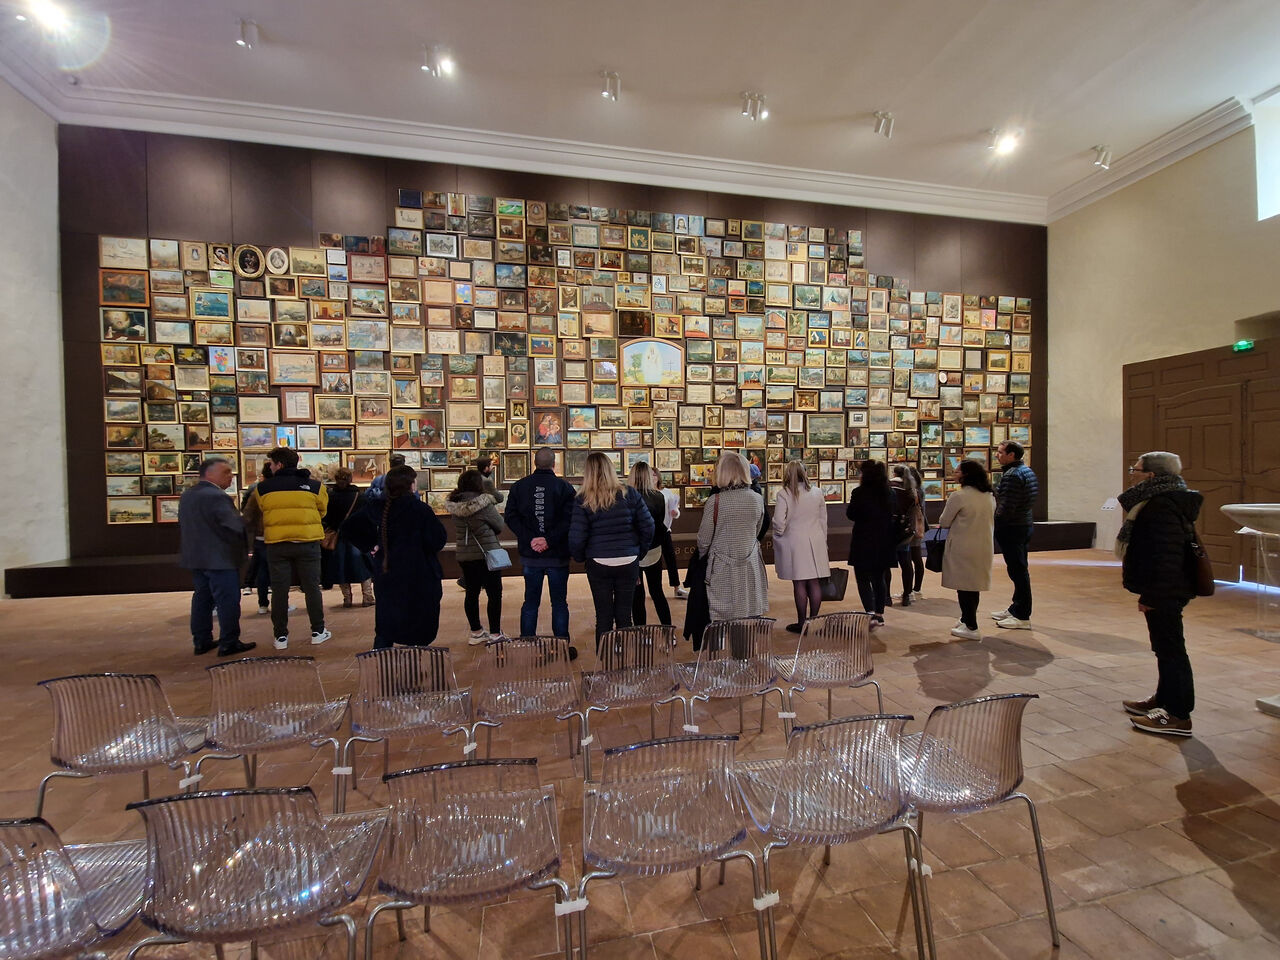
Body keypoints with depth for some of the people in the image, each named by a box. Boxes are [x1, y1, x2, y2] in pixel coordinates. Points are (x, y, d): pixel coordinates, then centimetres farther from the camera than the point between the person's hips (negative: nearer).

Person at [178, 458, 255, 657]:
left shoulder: (186, 495, 12)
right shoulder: (216, 496, -19)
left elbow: (182, 527, 20)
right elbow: (236, 526, -22)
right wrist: (247, 543, -6)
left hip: (195, 557, 10)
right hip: (220, 558, -10)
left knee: (202, 598, 16)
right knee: (227, 600, -2)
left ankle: (201, 641, 22)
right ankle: (228, 644, 2)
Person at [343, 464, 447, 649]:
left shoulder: (376, 507, 1)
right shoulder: (420, 509, -17)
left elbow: (348, 528, 10)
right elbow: (439, 538, -18)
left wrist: (370, 545, 8)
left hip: (386, 576, 5)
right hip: (418, 578, -5)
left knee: (384, 629, 17)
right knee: (419, 633, 8)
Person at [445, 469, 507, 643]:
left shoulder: (454, 504, 2)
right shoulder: (483, 503, -16)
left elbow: (456, 533, 10)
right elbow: (500, 525, -6)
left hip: (464, 556, 7)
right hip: (486, 555, -7)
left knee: (472, 593, 14)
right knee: (495, 594, 2)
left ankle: (476, 632, 23)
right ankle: (495, 634, 5)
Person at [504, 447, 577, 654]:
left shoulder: (518, 486, 2)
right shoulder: (564, 487, -7)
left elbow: (511, 517, -4)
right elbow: (569, 519, -17)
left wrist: (529, 539, -10)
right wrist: (550, 540, -16)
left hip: (530, 555, 3)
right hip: (558, 555, -2)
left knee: (530, 602, 14)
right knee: (559, 602, 8)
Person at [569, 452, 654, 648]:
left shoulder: (582, 501, -7)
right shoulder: (629, 494, -2)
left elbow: (576, 538, -10)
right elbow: (648, 527, -1)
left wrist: (580, 558, 9)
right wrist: (639, 552, 12)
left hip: (598, 564, -1)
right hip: (628, 563, 2)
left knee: (603, 617, 9)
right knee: (624, 614, 12)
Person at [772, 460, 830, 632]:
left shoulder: (784, 494, -9)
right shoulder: (817, 492, 3)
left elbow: (779, 521, -14)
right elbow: (823, 520, 9)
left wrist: (779, 535, 6)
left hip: (795, 542, -3)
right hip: (816, 541, 4)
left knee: (799, 584, 3)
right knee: (815, 583, 8)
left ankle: (802, 623, 10)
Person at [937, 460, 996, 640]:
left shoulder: (959, 496, -16)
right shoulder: (989, 496, 7)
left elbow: (944, 522, -9)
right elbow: (989, 520, 18)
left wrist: (954, 523, 13)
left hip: (963, 548, -7)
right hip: (984, 547, 7)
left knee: (964, 586, 1)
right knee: (974, 586, 17)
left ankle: (971, 627, 4)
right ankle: (967, 619, 30)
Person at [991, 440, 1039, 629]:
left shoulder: (1012, 475, -19)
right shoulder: (1026, 470, 13)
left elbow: (1006, 508, -23)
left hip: (1011, 528, -11)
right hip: (1023, 525, 11)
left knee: (1017, 570, -4)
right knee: (1019, 569, 17)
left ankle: (1022, 616, 2)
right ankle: (1015, 608, 30)